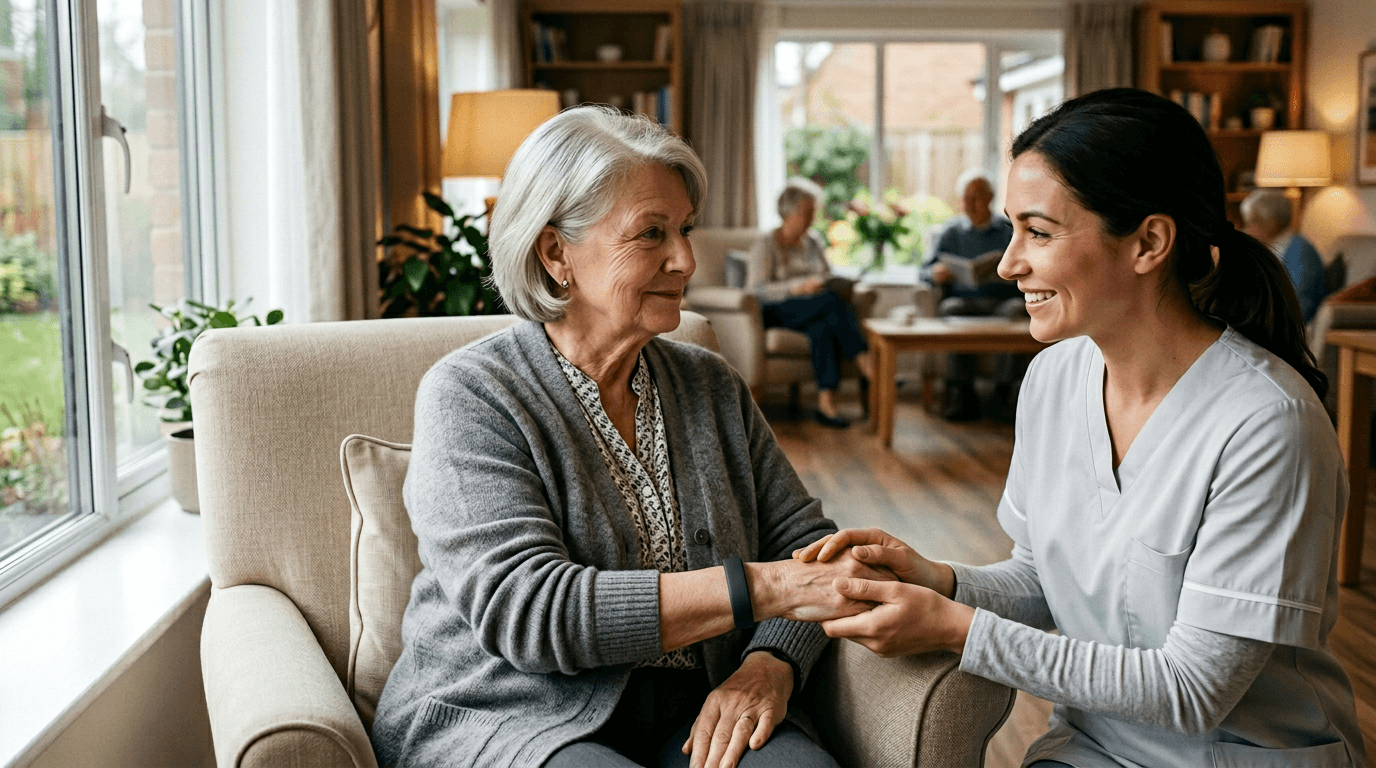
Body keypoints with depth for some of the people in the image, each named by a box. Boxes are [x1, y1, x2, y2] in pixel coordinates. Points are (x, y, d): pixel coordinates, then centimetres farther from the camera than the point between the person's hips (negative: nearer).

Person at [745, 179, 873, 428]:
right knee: (832, 301, -32)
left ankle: (826, 401, -42)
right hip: (775, 312, -5)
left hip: (812, 311, 5)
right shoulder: (766, 244, 0)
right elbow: (756, 290, -10)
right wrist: (797, 288, -21)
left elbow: (828, 276, 22)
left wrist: (823, 282, -4)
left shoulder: (812, 241, 20)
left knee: (823, 327, -35)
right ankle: (864, 363, -32)